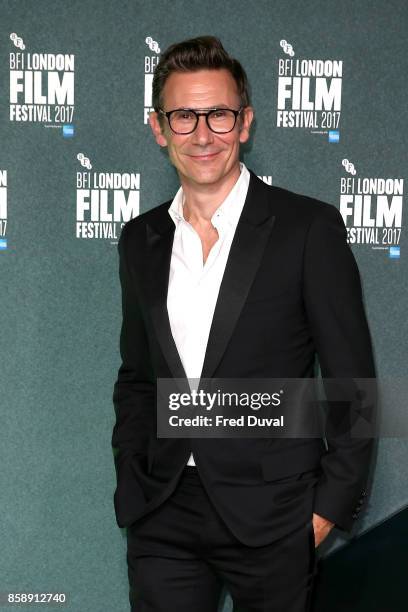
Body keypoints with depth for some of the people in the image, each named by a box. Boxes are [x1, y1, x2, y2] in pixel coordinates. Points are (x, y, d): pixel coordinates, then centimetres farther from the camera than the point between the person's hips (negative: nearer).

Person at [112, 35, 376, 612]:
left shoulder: (310, 228, -8)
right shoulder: (140, 239, 7)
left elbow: (354, 384, -6)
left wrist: (330, 505, -8)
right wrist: (131, 488, 7)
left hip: (273, 518, -3)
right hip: (164, 517, 4)